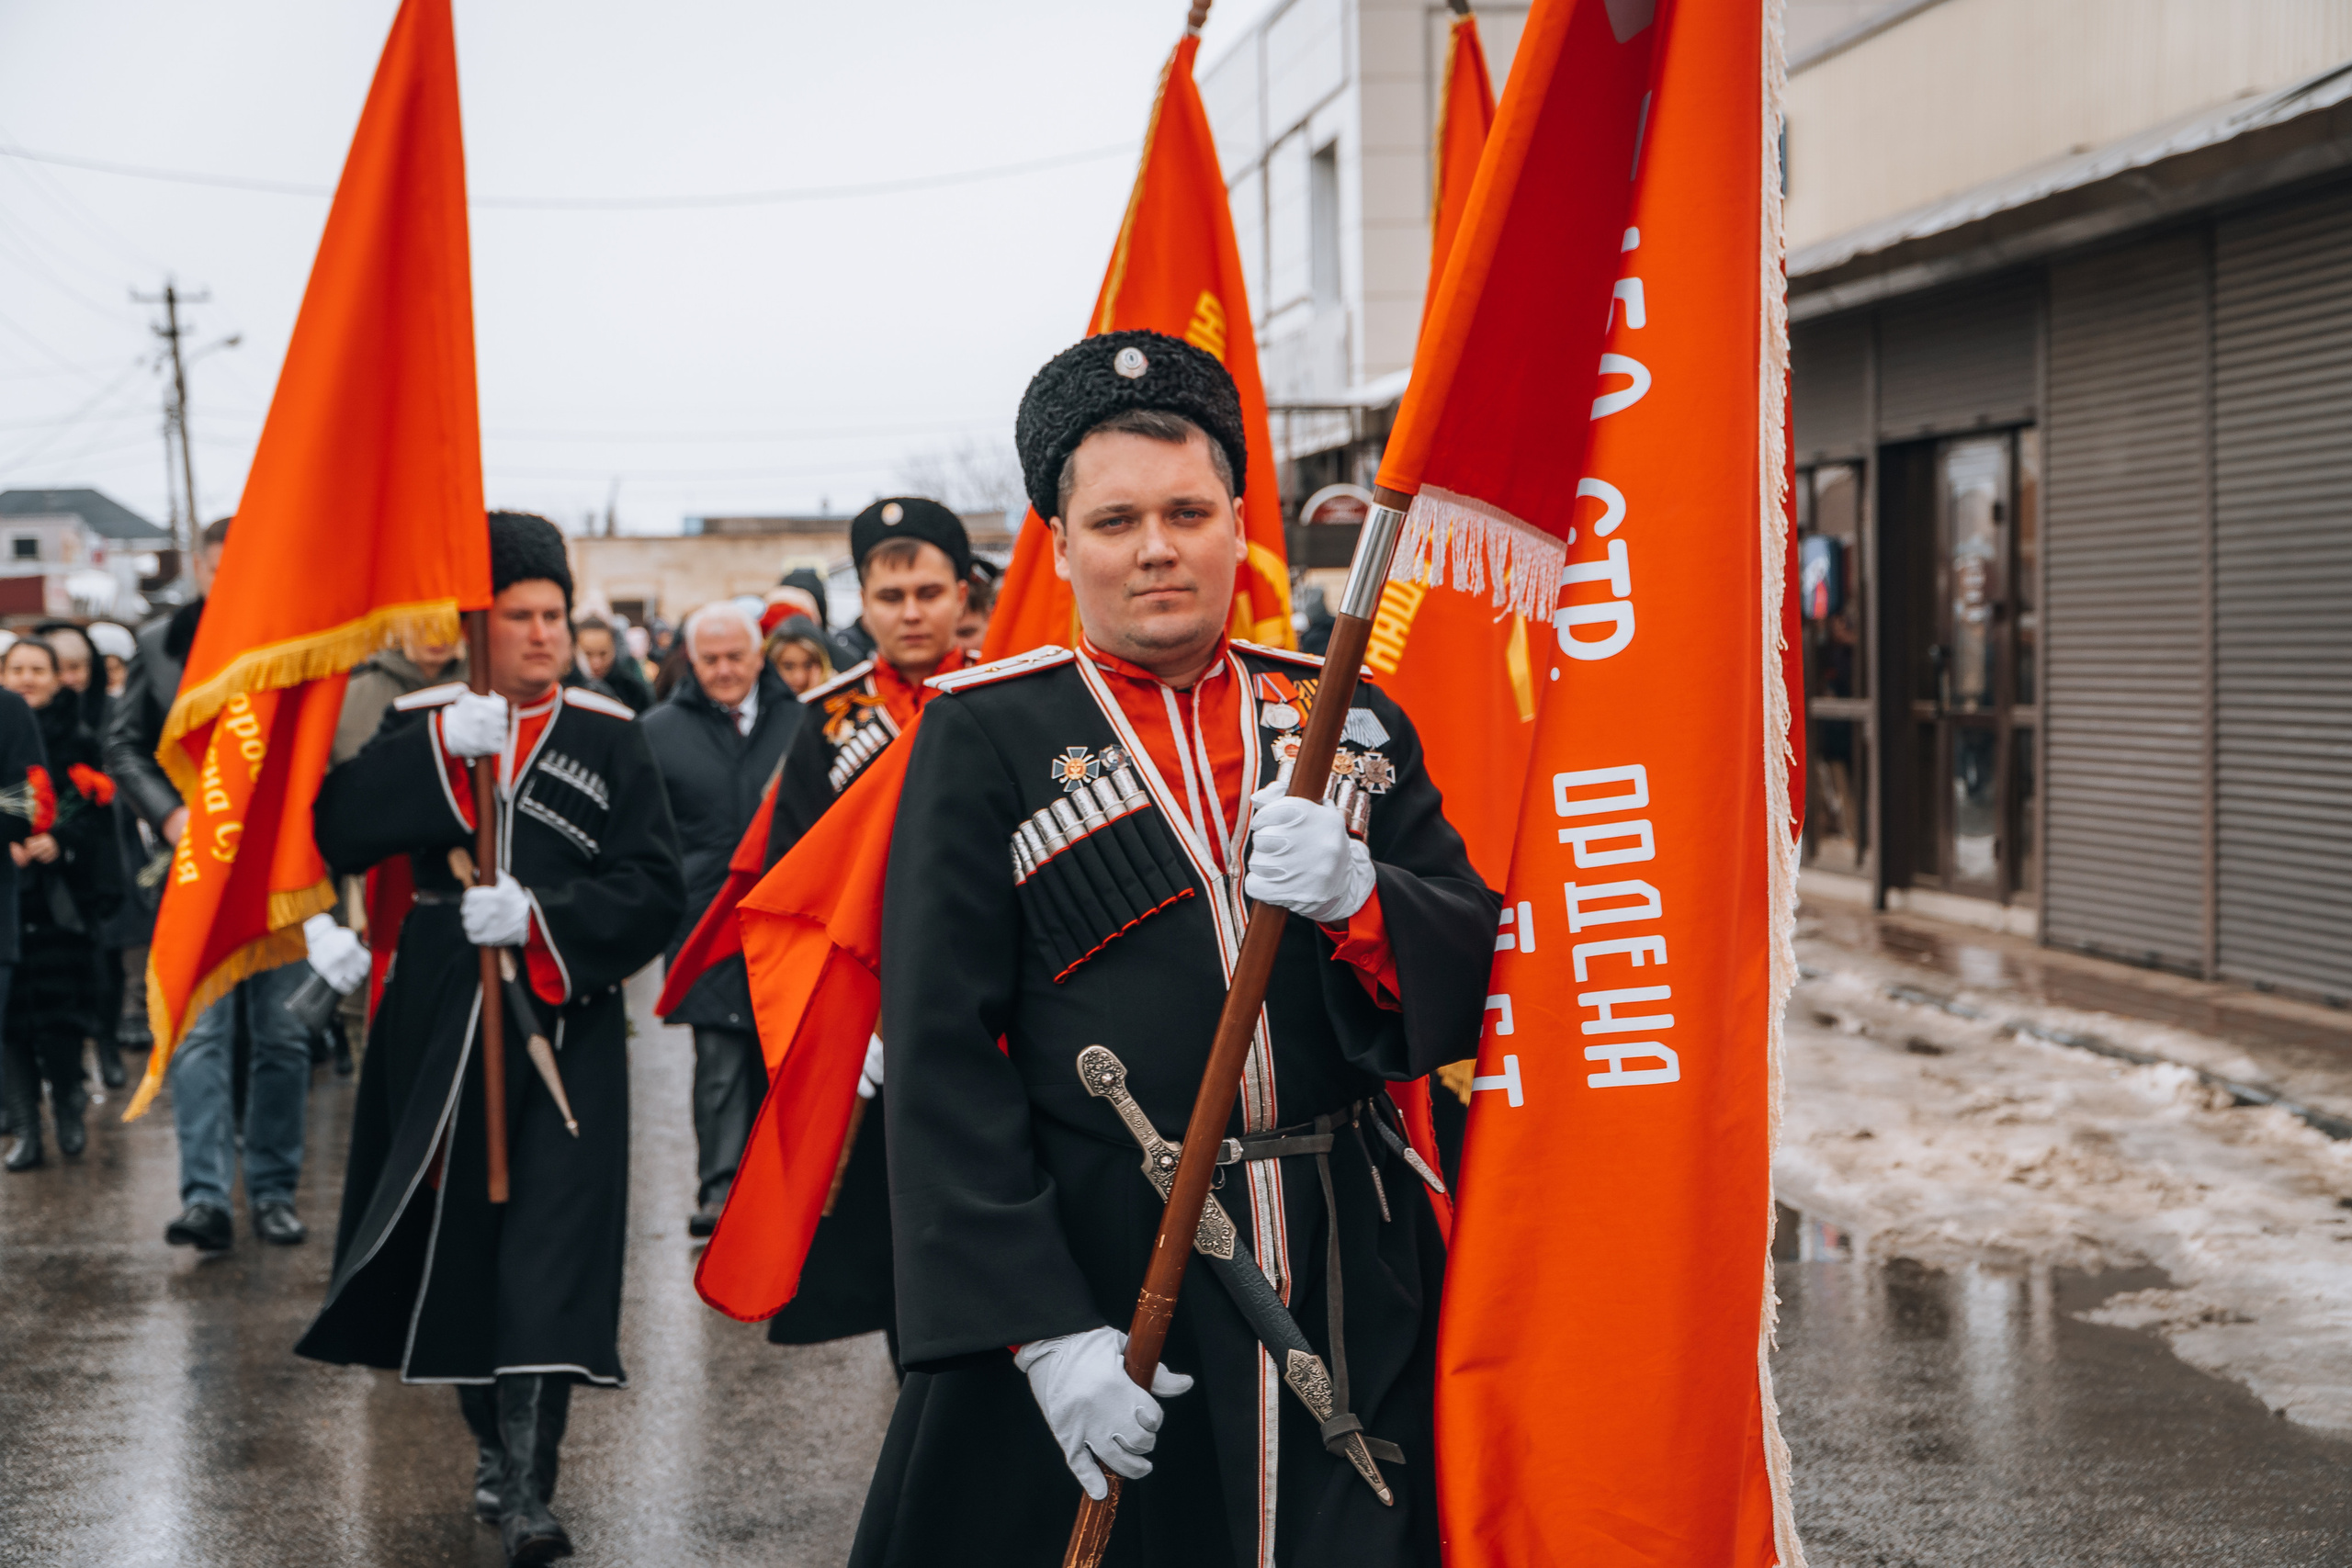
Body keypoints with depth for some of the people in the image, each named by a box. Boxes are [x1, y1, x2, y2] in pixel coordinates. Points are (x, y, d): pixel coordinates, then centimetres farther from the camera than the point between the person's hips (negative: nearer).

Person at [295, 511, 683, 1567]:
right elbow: (338, 835, -11)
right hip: (441, 1032, 2)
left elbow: (654, 890, -5)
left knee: (548, 1252, -11)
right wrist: (442, 749, -22)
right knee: (454, 1239, 10)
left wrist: (538, 916, -19)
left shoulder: (610, 738, 2)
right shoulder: (421, 725, 5)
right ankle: (492, 1438, 31)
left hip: (563, 1028, -2)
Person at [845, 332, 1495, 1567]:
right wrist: (1042, 1328, -16)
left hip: (1349, 1293, 3)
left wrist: (1356, 897, -16)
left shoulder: (1348, 716, 9)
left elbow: (1469, 966, 6)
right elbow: (943, 1060, -8)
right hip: (1092, 1288, -3)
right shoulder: (985, 738, -2)